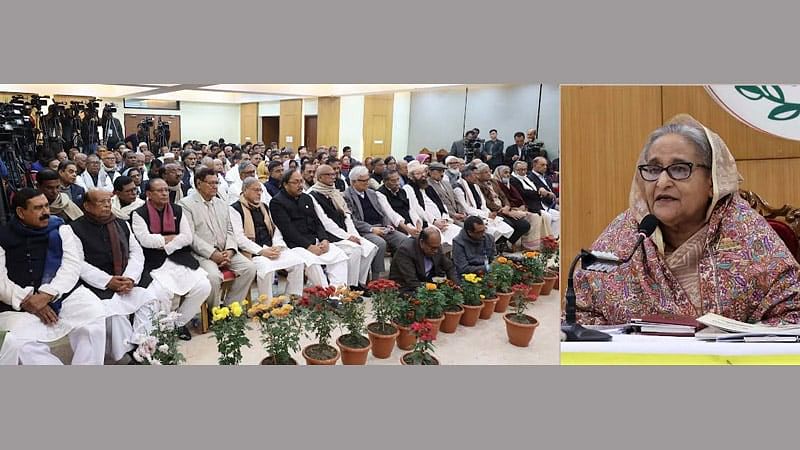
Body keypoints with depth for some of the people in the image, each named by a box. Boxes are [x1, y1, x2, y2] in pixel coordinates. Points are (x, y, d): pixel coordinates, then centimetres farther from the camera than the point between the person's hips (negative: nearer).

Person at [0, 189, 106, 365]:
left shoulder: (59, 229, 8)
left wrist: (47, 295, -18)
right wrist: (27, 300, -16)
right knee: (17, 343, -28)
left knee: (93, 313, -26)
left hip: (63, 294, 0)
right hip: (20, 305, 0)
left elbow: (72, 265, -4)